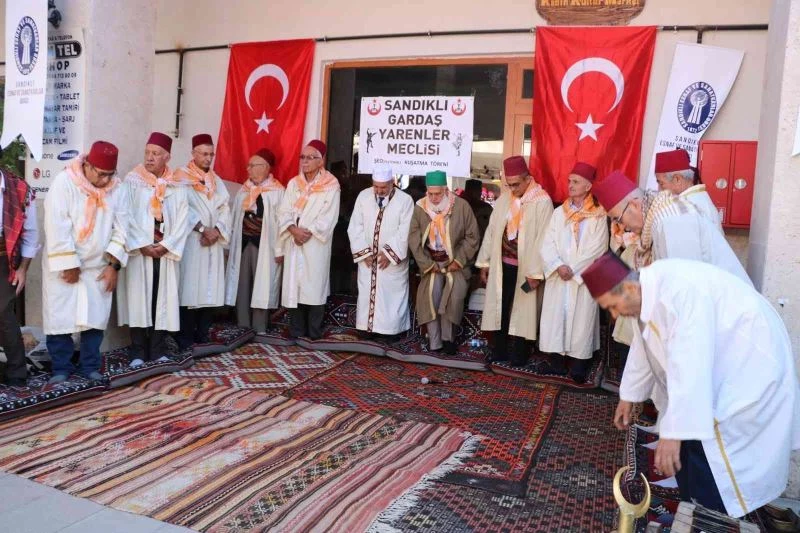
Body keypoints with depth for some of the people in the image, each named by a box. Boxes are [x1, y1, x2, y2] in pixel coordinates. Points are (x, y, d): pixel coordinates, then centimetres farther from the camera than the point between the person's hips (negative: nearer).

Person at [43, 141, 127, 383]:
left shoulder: (117, 188, -3)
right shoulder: (64, 182, -15)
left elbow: (120, 229, 0)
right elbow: (57, 228, -18)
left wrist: (113, 265, -5)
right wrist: (69, 265, -17)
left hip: (98, 266, 3)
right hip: (62, 266, -3)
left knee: (96, 318, 6)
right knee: (60, 317, 0)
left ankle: (90, 366, 18)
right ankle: (61, 368, 14)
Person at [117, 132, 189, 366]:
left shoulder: (177, 187, 8)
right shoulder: (132, 182, 2)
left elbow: (182, 220, 2)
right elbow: (127, 217, -5)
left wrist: (167, 245, -10)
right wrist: (142, 245, -13)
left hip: (166, 253, 2)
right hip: (138, 251, -2)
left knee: (163, 300, 3)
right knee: (138, 299, -2)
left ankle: (158, 351, 11)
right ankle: (138, 353, 5)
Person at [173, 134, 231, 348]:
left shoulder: (217, 181, 18)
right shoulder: (182, 176, 0)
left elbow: (225, 209, 10)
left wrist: (216, 231, -7)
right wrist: (203, 229, -16)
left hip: (214, 240, 5)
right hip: (190, 240, -5)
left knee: (211, 289, 3)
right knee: (189, 288, -7)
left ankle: (203, 335, 11)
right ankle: (185, 337, 0)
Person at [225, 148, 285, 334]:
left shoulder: (277, 191, -7)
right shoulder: (244, 190, 11)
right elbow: (235, 219, 12)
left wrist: (279, 249, -13)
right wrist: (230, 245, 9)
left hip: (264, 246, -6)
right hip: (243, 243, 6)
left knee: (261, 287, -1)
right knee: (241, 286, 8)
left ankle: (259, 331, 9)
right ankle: (243, 329, 19)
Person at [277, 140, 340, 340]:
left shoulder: (331, 186, -1)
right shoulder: (293, 184, 12)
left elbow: (328, 218, -8)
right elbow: (284, 212, 5)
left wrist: (308, 232, -15)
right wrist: (294, 230, -13)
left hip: (316, 245, -4)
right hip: (294, 244, 4)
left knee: (314, 287, -3)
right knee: (293, 286, 4)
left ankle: (314, 334, 5)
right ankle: (296, 333, 12)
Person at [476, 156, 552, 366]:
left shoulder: (543, 202, -10)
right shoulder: (503, 199, 7)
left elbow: (542, 239, -13)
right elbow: (491, 231, 10)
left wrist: (535, 272, -16)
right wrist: (484, 263, 8)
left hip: (524, 268, -5)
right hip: (502, 265, 5)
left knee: (522, 311, 5)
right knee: (500, 308, 11)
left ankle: (519, 355, 18)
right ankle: (499, 351, 24)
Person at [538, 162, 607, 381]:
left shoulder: (598, 216, -1)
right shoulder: (559, 212, 10)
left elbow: (597, 249, -8)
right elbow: (547, 243, 3)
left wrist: (573, 269, -12)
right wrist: (558, 266, -13)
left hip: (583, 279, -3)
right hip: (557, 278, 3)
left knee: (581, 320, -2)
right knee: (555, 316, 2)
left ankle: (578, 364, 6)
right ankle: (556, 360, 11)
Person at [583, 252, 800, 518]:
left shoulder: (679, 291, -33)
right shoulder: (647, 290, -3)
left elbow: (689, 366, -37)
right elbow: (642, 348, 12)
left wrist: (672, 432, -35)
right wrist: (628, 396, 22)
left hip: (749, 364, -9)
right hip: (719, 361, 9)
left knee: (708, 447, -14)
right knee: (686, 446, 11)